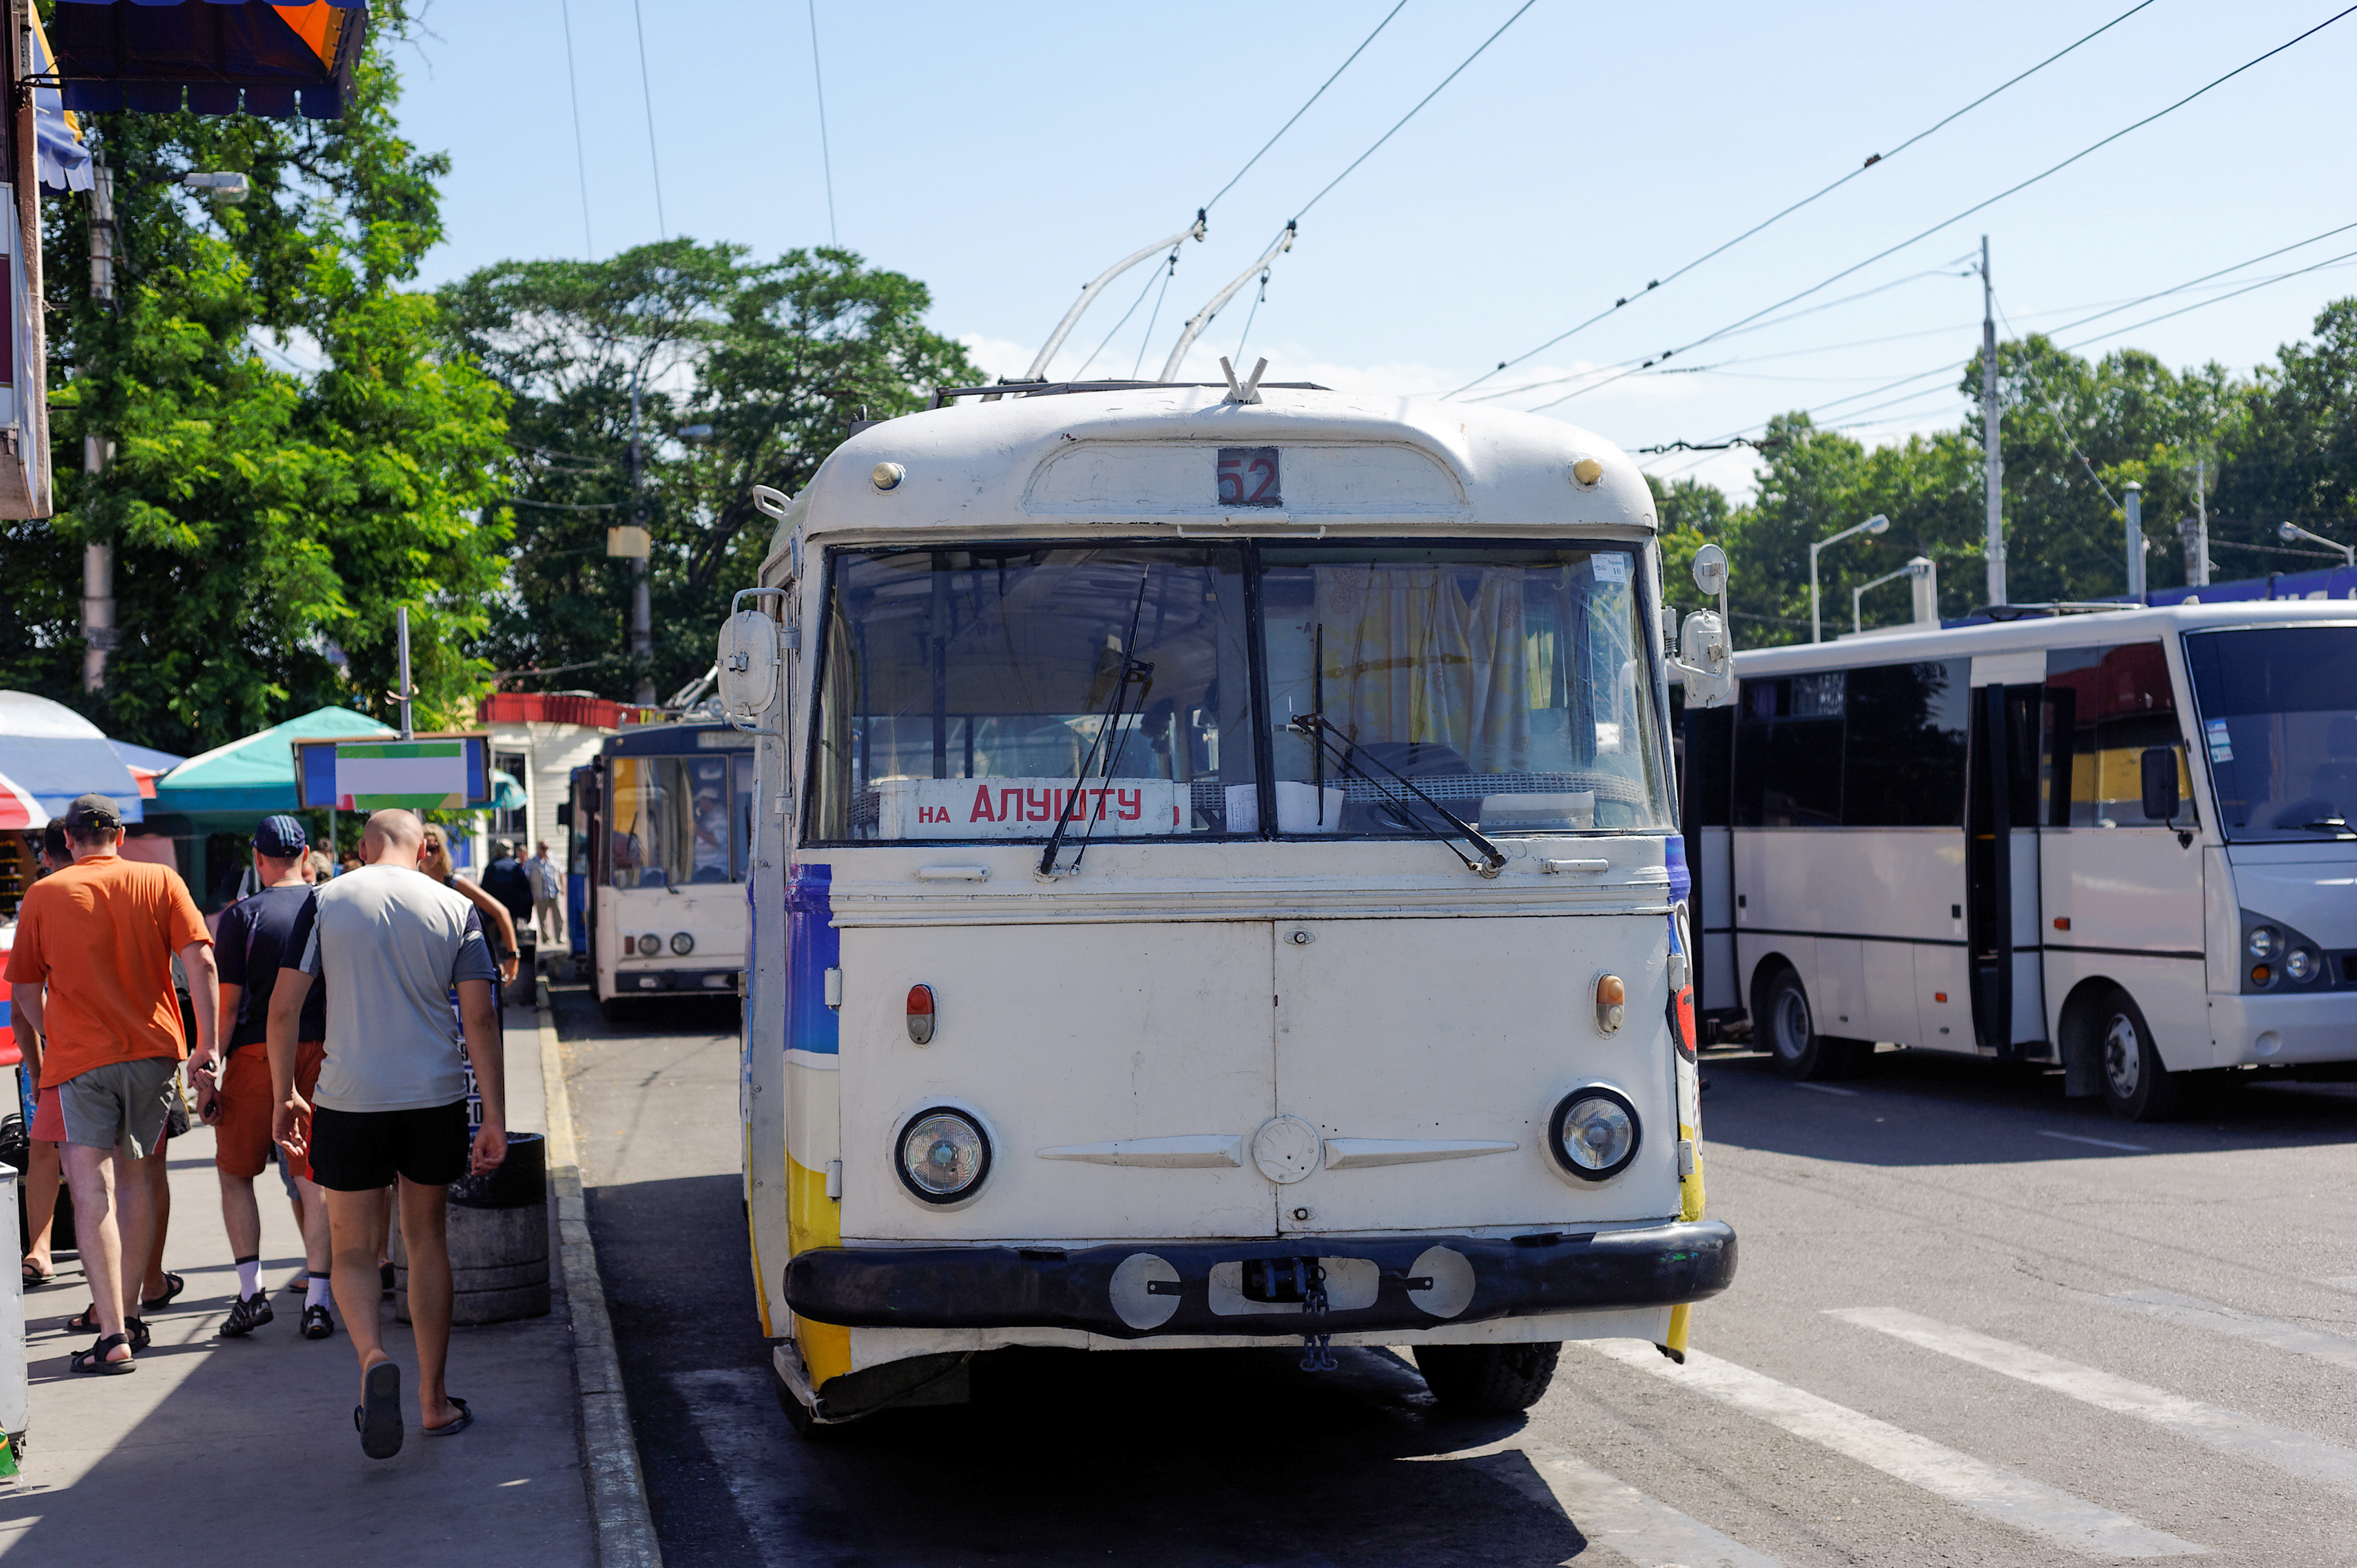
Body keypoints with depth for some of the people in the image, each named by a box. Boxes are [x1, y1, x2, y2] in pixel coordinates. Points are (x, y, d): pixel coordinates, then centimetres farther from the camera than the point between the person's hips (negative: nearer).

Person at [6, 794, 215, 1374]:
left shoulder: (43, 895, 2)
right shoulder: (160, 882, 4)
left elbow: (24, 989, 8)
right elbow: (200, 961, -5)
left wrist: (45, 1036, 27)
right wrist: (208, 1046, -3)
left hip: (81, 1058, -3)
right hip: (154, 1049, 3)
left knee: (92, 1190, -5)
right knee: (137, 1179, 17)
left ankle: (113, 1337, -15)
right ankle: (128, 1316, 25)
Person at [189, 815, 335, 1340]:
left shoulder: (242, 915, -5)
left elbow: (228, 1003, -8)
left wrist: (205, 1071, -4)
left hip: (256, 1052, -3)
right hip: (318, 1052, 3)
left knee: (235, 1174, 12)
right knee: (313, 1179, 6)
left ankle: (251, 1290, 4)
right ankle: (317, 1301, 2)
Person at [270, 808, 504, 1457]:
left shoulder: (326, 901, -1)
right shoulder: (455, 909, 1)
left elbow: (284, 1006, -3)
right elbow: (480, 1019, -3)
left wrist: (283, 1095, 7)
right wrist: (495, 1121, -1)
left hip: (349, 1100, -2)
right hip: (436, 1097, 2)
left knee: (352, 1250, 9)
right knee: (427, 1240, 16)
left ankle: (373, 1358, -19)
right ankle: (434, 1399, 19)